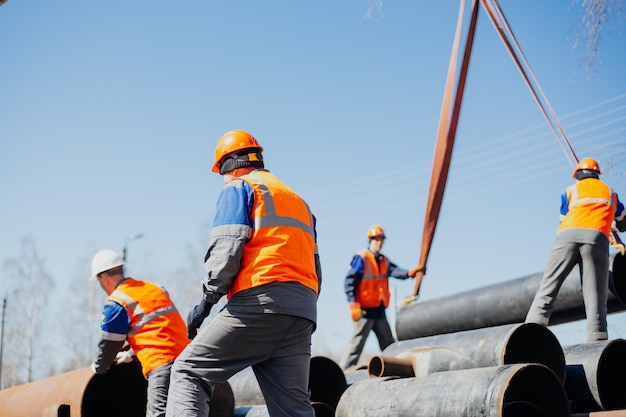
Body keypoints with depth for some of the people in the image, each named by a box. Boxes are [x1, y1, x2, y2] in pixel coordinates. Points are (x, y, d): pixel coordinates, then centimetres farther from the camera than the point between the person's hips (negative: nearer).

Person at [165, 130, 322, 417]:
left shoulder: (239, 188, 9)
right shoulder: (298, 201, 31)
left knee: (188, 372, -1)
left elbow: (227, 247, -8)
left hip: (259, 301, -7)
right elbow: (315, 270, 26)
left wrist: (207, 300, -4)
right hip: (303, 312, 7)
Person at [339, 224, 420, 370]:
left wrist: (409, 273, -28)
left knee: (389, 345, 11)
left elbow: (395, 271, -7)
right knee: (357, 344, -7)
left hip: (379, 310, 7)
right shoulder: (360, 258, -9)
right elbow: (350, 281, -15)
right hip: (364, 310, -7)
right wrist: (354, 304, -23)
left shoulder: (384, 261, 13)